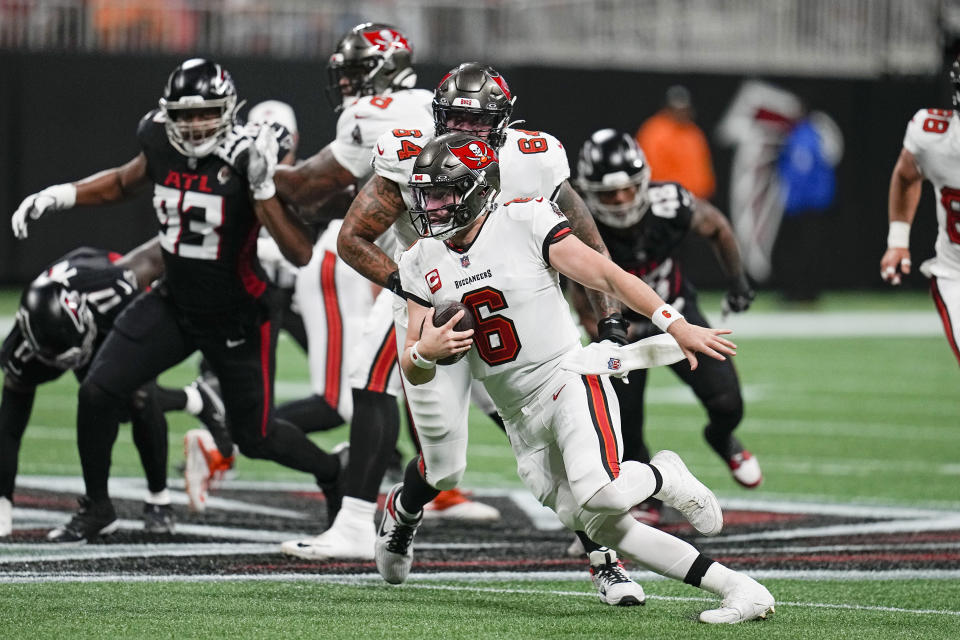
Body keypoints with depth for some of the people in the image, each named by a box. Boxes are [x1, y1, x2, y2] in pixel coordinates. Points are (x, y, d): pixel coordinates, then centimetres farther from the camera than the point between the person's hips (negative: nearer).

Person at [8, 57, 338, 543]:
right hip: (174, 305, 5)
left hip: (238, 319, -4)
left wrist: (263, 188, -38)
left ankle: (334, 472, 36)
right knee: (97, 392, -8)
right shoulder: (163, 147, -9)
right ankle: (96, 507, 13)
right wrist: (57, 196, 5)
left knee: (254, 436, 7)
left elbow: (299, 255, -28)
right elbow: (124, 183, 17)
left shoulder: (247, 160, -24)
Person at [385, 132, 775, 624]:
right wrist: (425, 352, -17)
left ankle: (664, 476, 4)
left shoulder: (526, 223, -9)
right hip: (520, 414, 6)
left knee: (600, 494, -31)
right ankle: (737, 588, 0)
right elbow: (415, 374, 7)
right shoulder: (422, 264, 6)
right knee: (601, 527, -5)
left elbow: (609, 276, -10)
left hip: (569, 379, -5)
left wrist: (677, 326, -19)